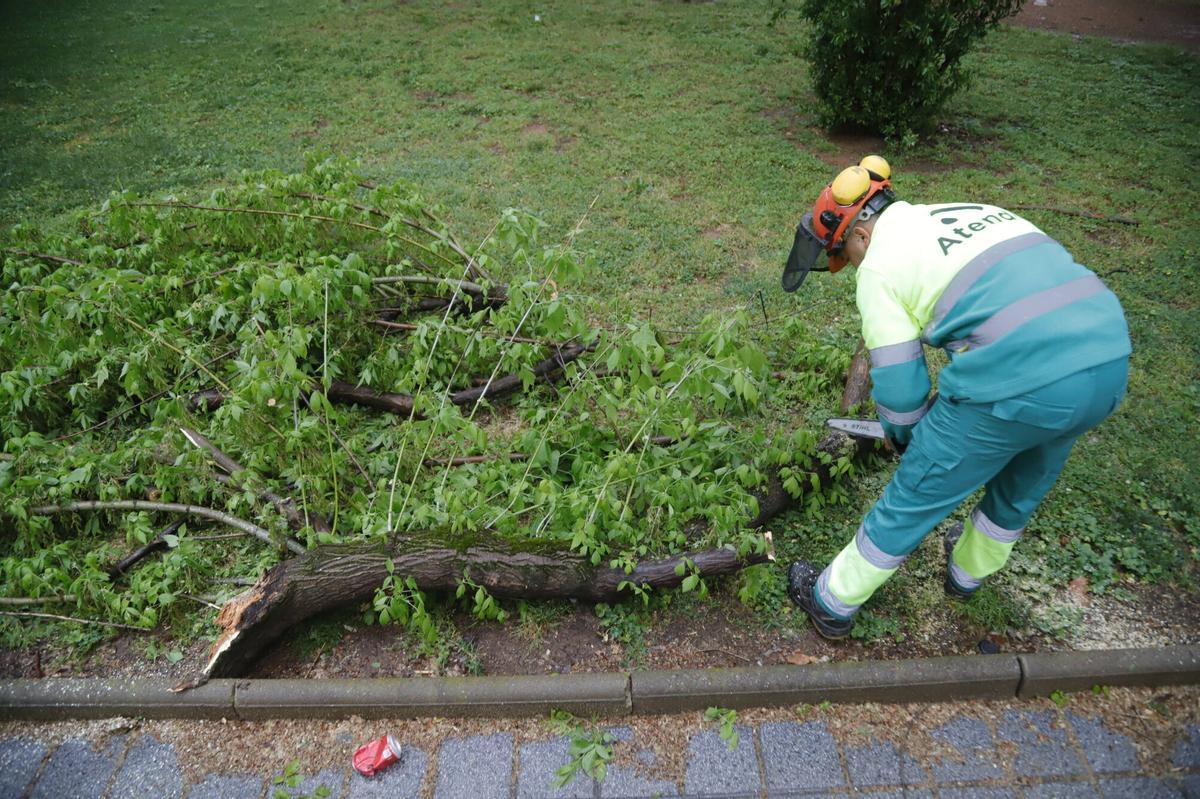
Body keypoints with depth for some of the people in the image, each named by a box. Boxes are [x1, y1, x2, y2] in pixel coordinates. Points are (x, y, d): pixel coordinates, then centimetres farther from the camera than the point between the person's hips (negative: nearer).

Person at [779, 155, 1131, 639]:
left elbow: (898, 385, 0)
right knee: (1022, 488, 31)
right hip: (1109, 361, 8)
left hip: (1018, 382, -7)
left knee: (913, 501, 10)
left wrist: (902, 434, 24)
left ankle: (832, 603, 29)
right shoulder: (974, 212, 23)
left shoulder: (879, 265, 2)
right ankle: (970, 572, 57)